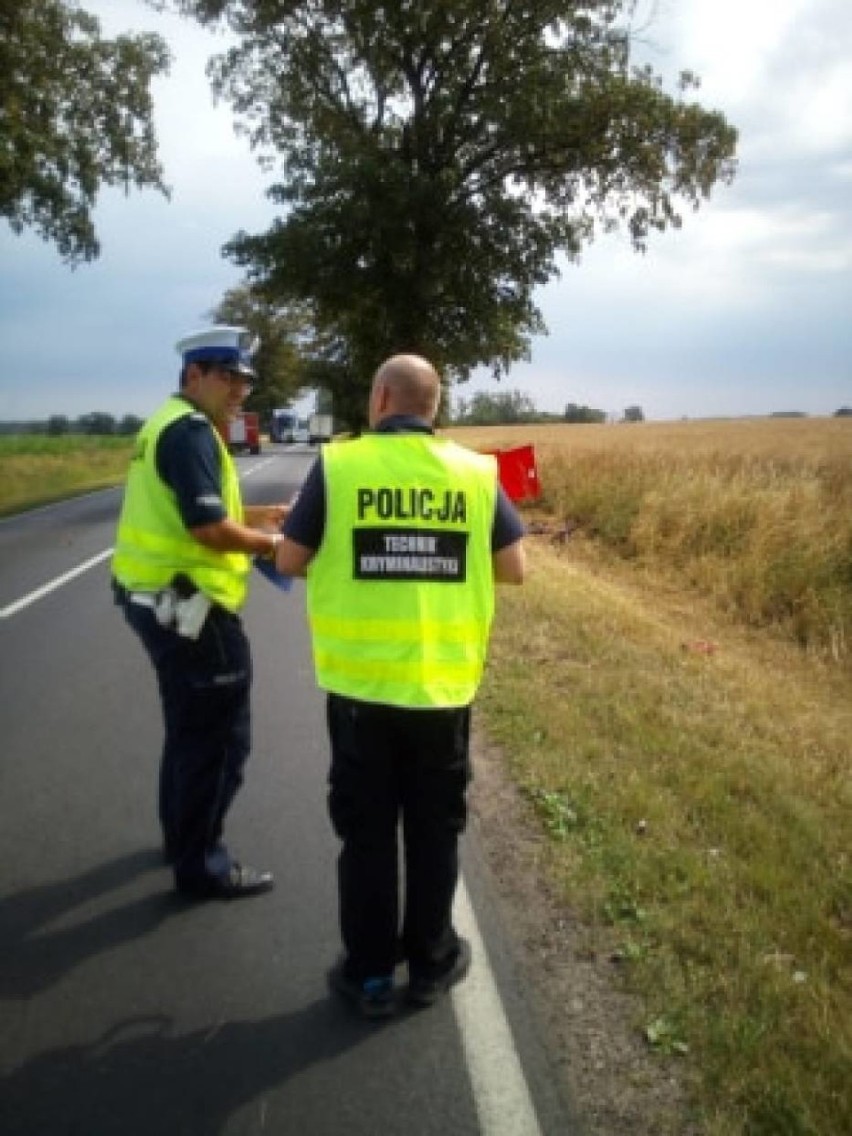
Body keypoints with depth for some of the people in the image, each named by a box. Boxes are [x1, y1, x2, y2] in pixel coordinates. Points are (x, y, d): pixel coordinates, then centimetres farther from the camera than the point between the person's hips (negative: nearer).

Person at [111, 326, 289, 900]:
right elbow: (207, 528, -25)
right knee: (219, 735, 0)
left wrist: (262, 514, 13)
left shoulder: (169, 423, 15)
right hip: (188, 605, -11)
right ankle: (201, 862, 13)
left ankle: (183, 835, 38)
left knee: (191, 726, 23)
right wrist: (272, 543, -10)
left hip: (163, 599, 11)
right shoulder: (192, 429, -18)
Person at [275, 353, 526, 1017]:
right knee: (435, 829, 17)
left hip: (360, 684, -1)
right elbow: (514, 569, 3)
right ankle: (431, 964, 31)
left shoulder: (337, 465, -5)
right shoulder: (476, 472, -1)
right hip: (444, 686, 1)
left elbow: (290, 562, -1)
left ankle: (370, 974, 25)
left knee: (366, 830, 13)